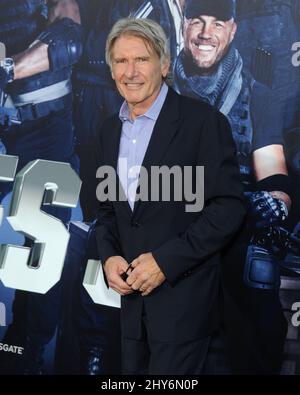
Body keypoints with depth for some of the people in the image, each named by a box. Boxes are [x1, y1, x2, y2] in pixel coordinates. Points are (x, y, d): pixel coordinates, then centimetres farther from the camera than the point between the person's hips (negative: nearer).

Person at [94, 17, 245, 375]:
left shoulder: (204, 121, -11)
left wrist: (167, 260, -18)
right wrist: (108, 257, -3)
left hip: (184, 300, -6)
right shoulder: (109, 130, 9)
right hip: (131, 295, 6)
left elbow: (228, 207, -14)